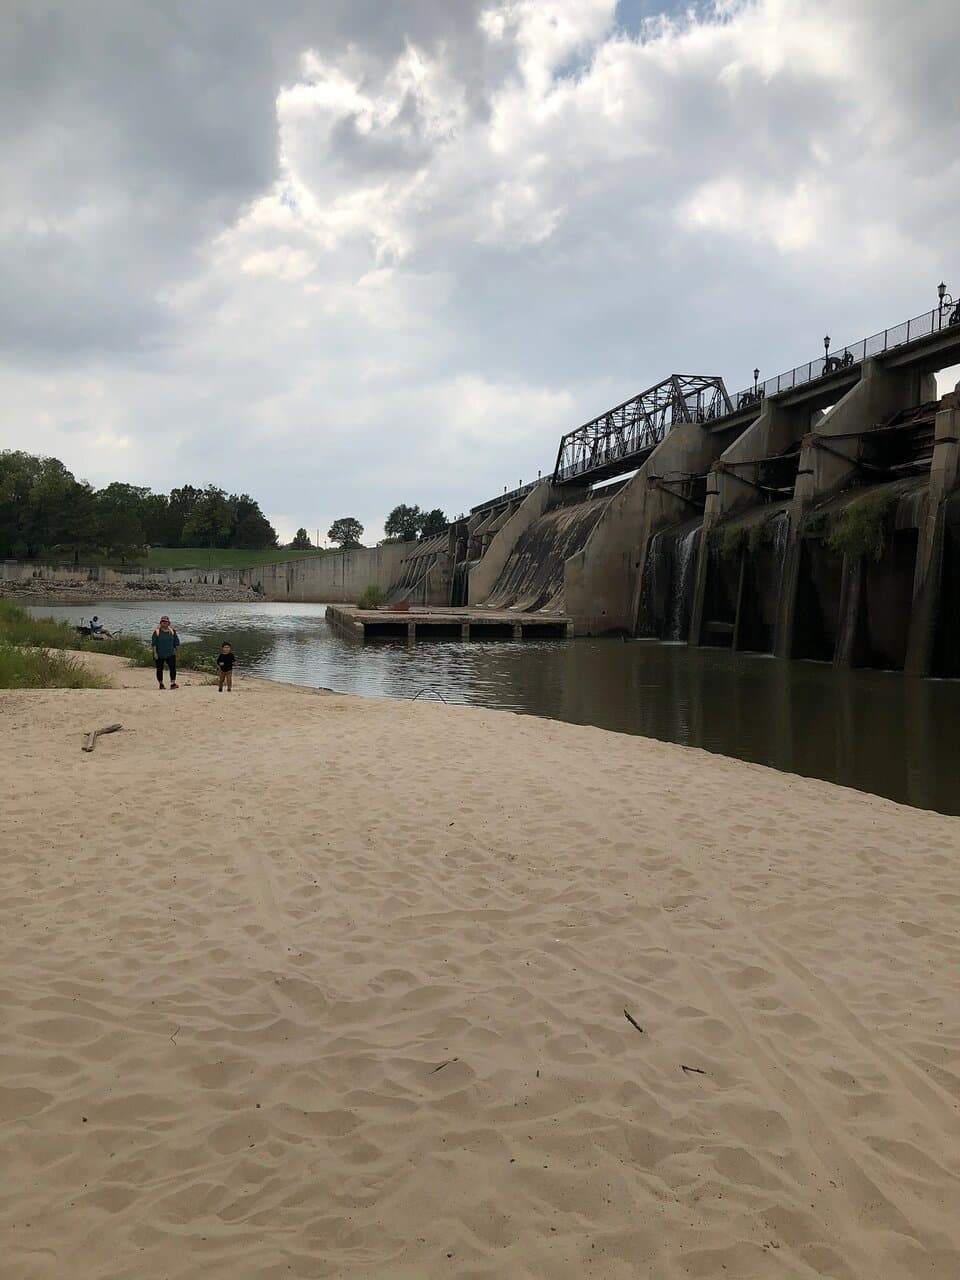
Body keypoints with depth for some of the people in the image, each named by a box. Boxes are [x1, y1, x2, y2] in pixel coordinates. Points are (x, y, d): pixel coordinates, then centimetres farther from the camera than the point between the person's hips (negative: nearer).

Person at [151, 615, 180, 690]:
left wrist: (177, 652, 9)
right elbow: (153, 643, -5)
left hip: (170, 654, 1)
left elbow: (177, 642, 11)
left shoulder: (172, 631, 5)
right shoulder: (157, 631, -2)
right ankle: (161, 684, 17)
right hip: (159, 655, -1)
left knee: (173, 668, -12)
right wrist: (155, 653, -12)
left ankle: (173, 683, -14)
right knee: (159, 669, 6)